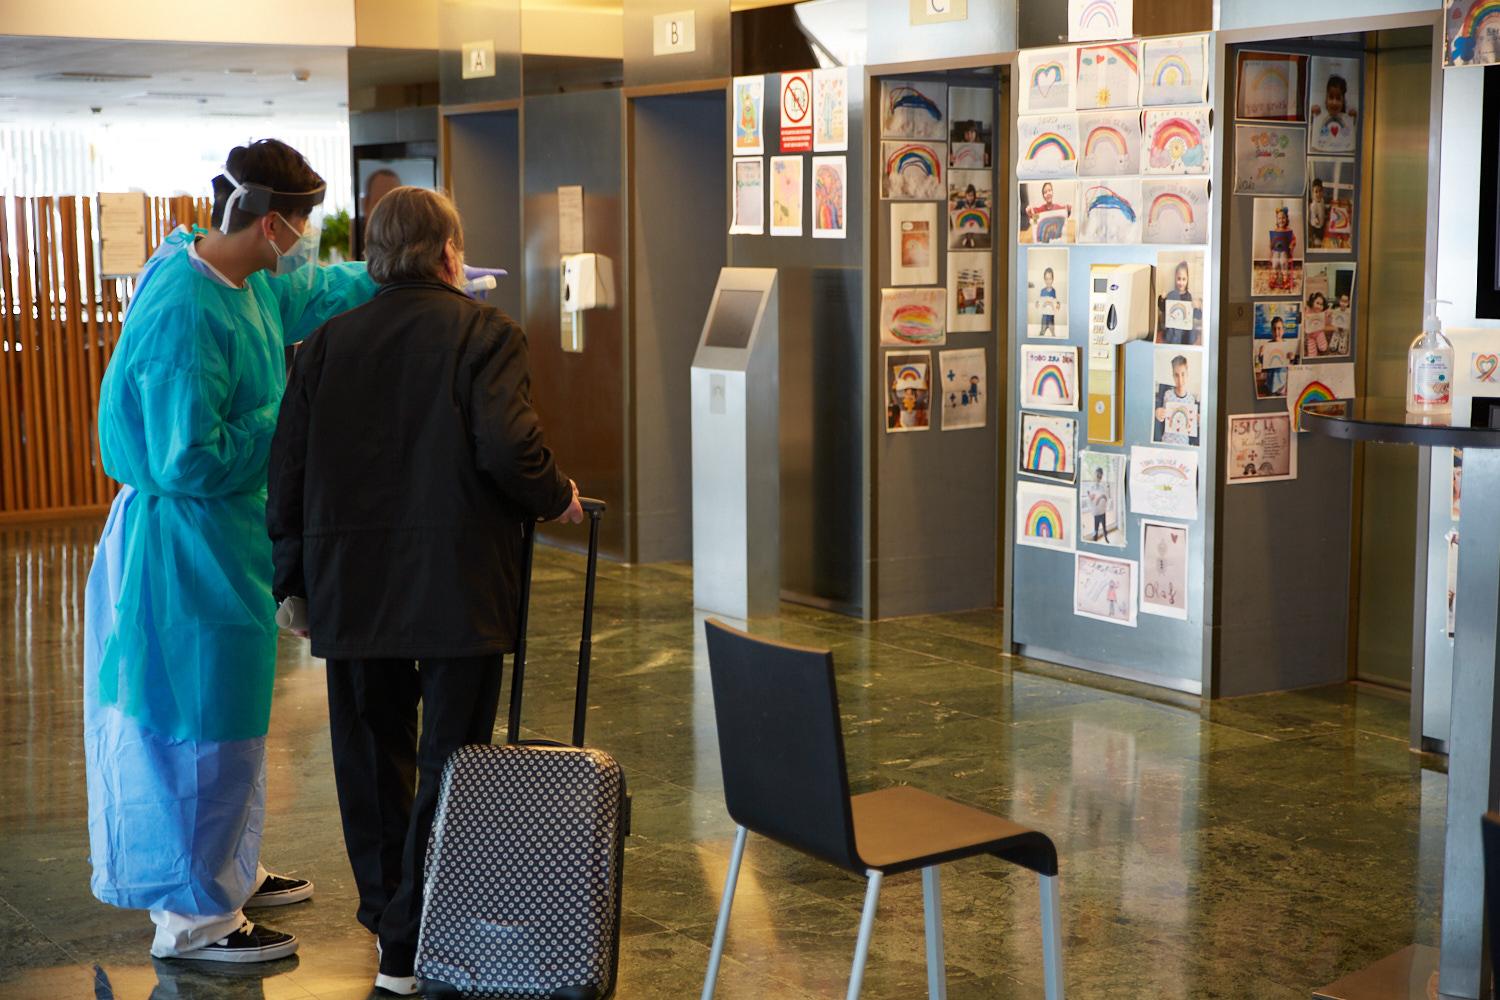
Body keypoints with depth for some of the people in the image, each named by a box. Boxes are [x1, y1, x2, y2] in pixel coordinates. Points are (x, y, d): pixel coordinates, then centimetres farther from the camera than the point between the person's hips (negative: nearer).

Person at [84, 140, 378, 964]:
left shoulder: (248, 283, 3)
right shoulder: (186, 315, -27)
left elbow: (319, 292, 25)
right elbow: (190, 463, -28)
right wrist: (288, 417, -18)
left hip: (226, 536, 10)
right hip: (186, 545, -10)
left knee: (229, 718, 21)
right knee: (197, 727, 1)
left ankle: (228, 872, 38)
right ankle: (194, 920, 14)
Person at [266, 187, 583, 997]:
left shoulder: (326, 343, 7)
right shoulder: (484, 333, -5)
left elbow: (288, 471, 6)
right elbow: (506, 447, -19)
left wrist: (297, 577, 17)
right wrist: (556, 498, 1)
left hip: (351, 588, 4)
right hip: (458, 588, -4)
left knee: (371, 759, 17)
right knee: (447, 762, 3)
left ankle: (387, 915, 30)